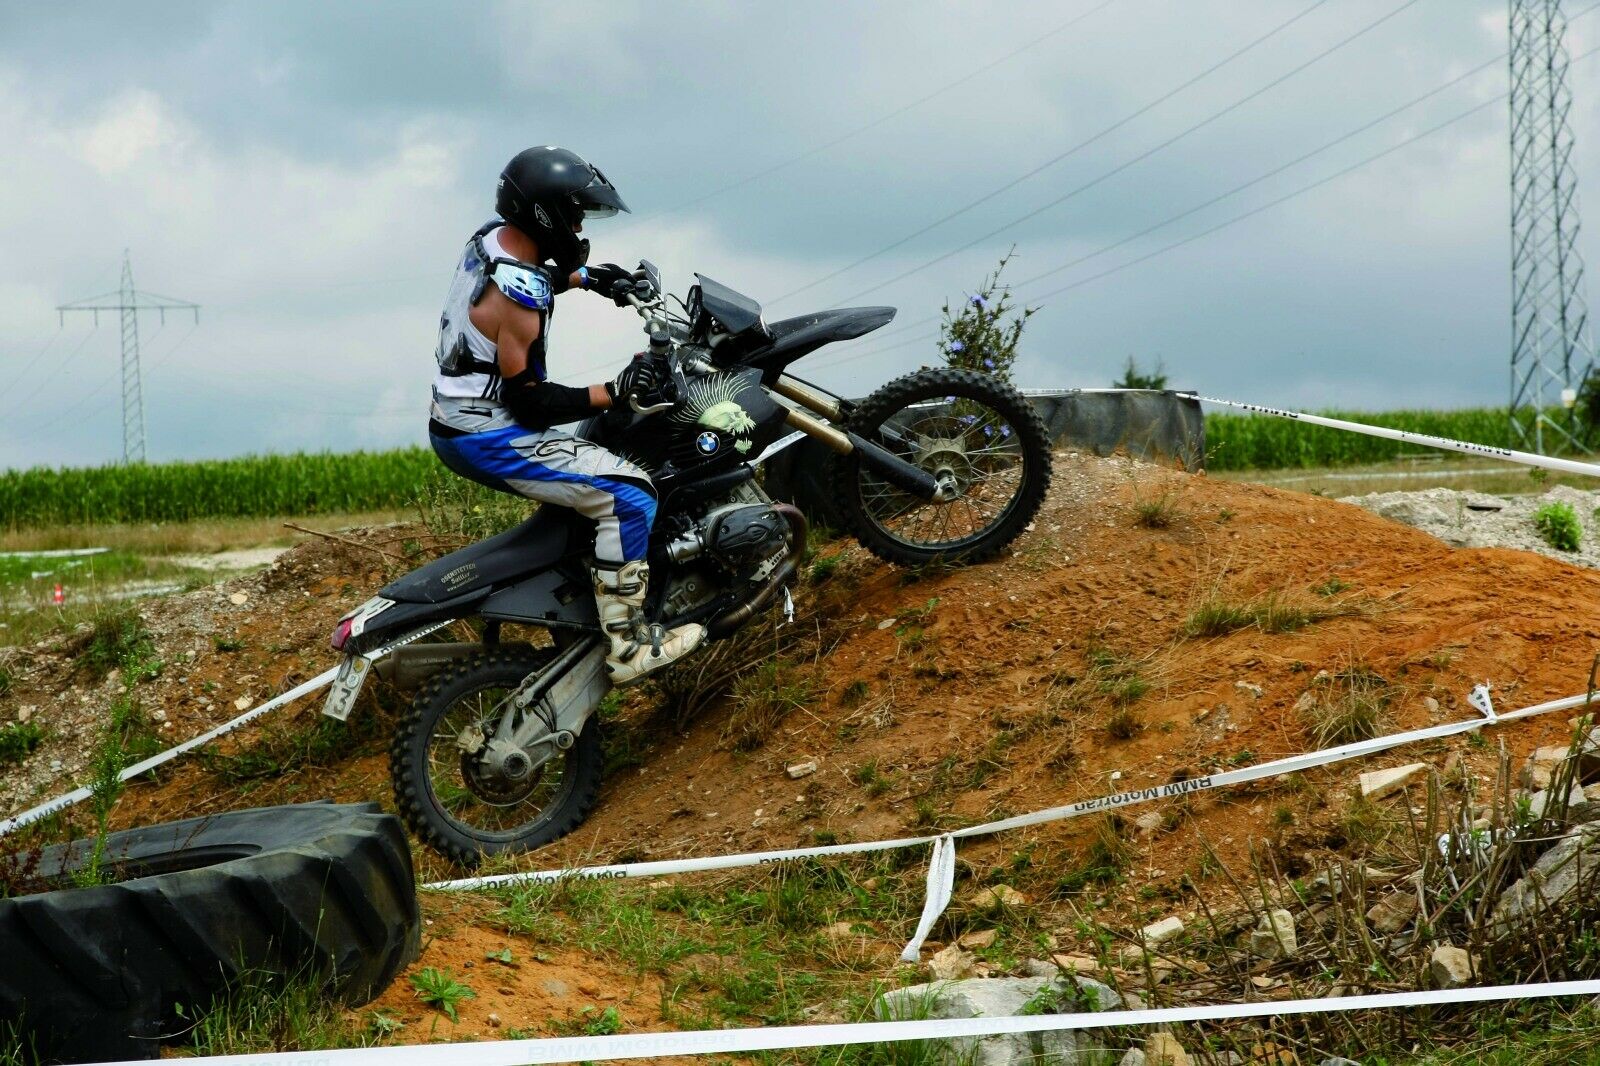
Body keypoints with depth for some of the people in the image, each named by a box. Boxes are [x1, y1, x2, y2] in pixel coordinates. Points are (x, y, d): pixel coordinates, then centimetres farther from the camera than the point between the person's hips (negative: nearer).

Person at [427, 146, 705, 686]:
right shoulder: (519, 298, -26)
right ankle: (627, 645, -12)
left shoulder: (492, 236, 2)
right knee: (629, 495, -16)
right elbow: (530, 402, -23)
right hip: (491, 440, -10)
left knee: (599, 447, 30)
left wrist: (586, 277, 15)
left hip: (454, 421, 10)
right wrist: (615, 391, -24)